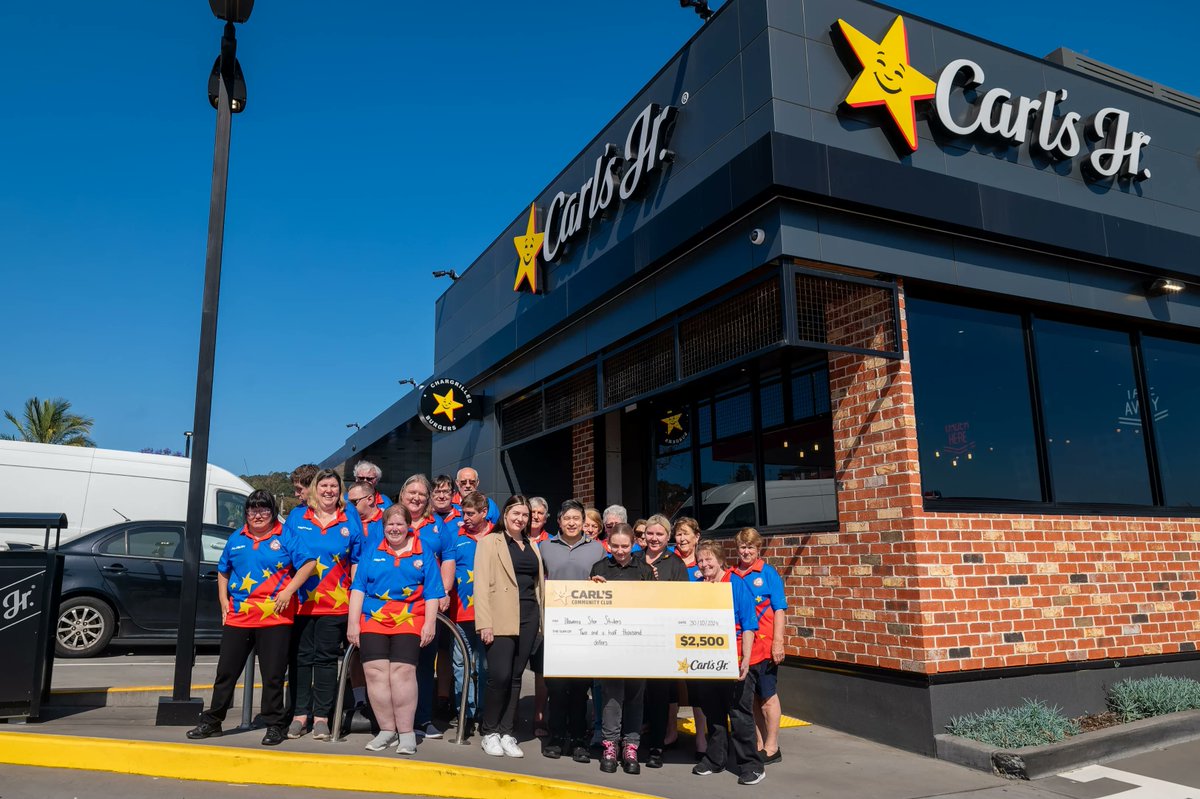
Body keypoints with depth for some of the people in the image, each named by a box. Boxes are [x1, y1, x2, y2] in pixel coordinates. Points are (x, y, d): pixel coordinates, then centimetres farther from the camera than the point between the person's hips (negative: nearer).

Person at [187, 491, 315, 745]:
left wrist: (289, 591, -14)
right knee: (226, 671, 11)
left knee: (273, 674, 1)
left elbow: (307, 564, -5)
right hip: (237, 617, 4)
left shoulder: (286, 537, -1)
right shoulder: (236, 539, 12)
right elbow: (223, 572, 23)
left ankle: (274, 726, 11)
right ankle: (212, 722, 25)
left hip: (275, 617, -4)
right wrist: (224, 601, 12)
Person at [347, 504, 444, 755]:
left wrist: (430, 623, -1)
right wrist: (353, 622, 3)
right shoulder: (372, 550, 11)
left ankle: (406, 733, -1)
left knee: (403, 671, -11)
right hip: (373, 620, 2)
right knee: (375, 672, -4)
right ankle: (387, 730, 9)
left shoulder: (423, 553, 7)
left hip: (409, 621, -2)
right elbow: (358, 588, 8)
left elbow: (432, 592, 5)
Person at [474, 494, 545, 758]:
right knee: (500, 675, -10)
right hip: (501, 617, -5)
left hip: (529, 617, 5)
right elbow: (481, 584, -5)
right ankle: (490, 732, 8)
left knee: (515, 677, 7)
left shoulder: (532, 546, 19)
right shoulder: (490, 542, 4)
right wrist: (484, 623, -13)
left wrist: (543, 620, 8)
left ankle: (506, 733, 15)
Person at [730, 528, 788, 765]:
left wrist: (778, 642, -12)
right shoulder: (731, 576, 6)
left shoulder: (768, 573, -4)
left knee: (767, 696, 4)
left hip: (764, 645, -4)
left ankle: (771, 747, 15)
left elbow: (779, 610, -6)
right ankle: (759, 744, 23)